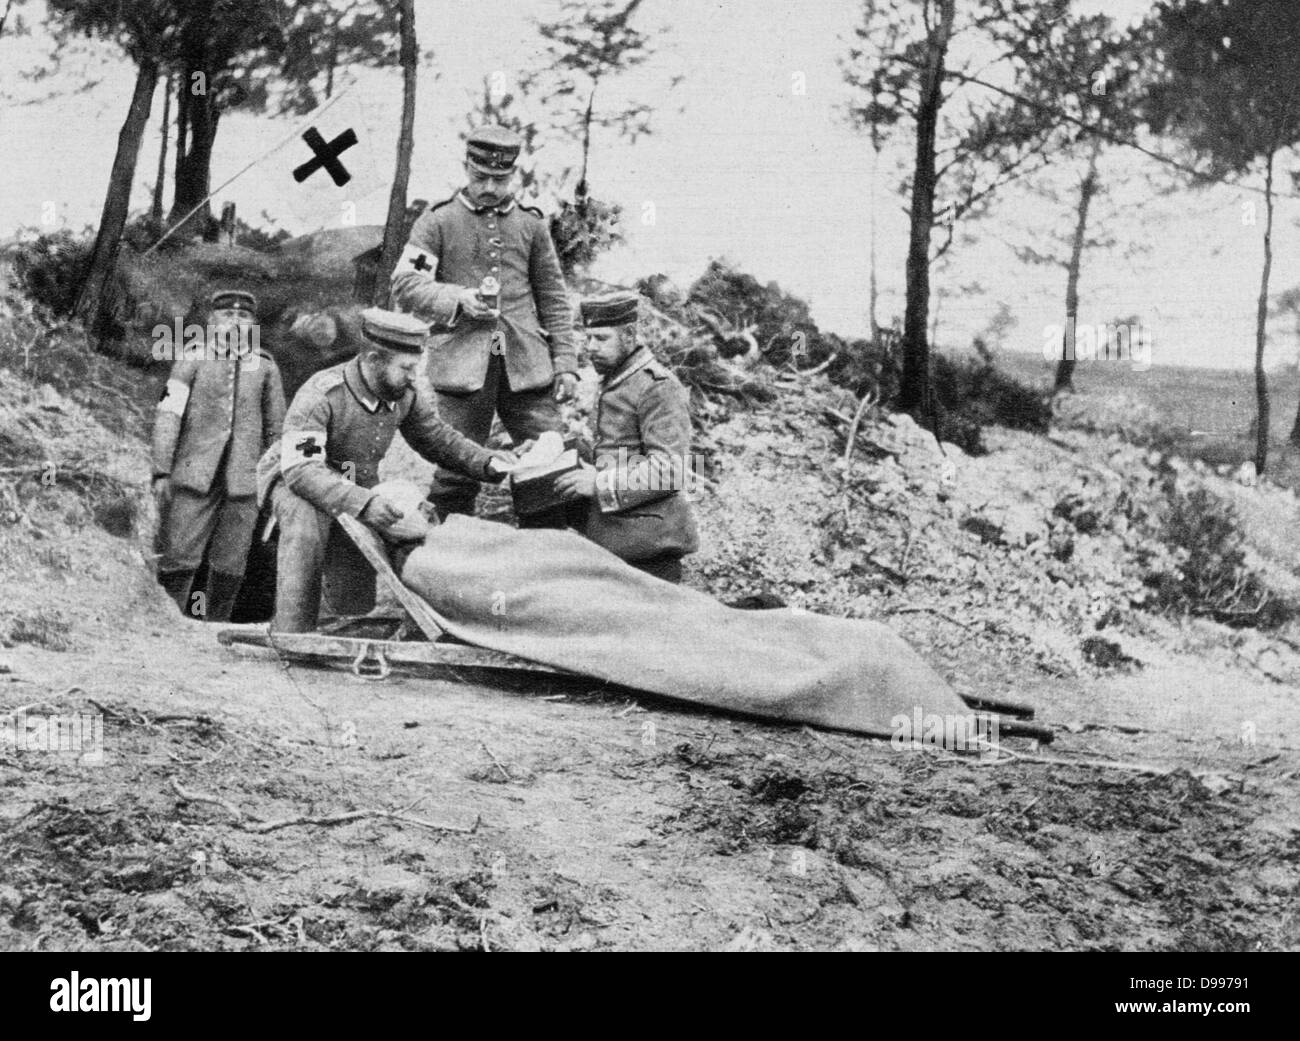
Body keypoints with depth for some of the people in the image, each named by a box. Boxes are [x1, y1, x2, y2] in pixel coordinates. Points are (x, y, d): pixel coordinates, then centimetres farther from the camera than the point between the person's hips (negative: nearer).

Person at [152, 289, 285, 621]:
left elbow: (276, 430, 17)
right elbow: (167, 416, 1)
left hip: (243, 482, 2)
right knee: (178, 560, -8)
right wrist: (161, 472, -9)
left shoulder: (265, 368, 14)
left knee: (230, 568, 3)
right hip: (194, 477, -2)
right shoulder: (191, 362, 8)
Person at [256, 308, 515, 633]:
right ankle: (292, 635, -25)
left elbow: (439, 439, 3)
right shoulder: (320, 396, -32)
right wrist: (362, 503, -54)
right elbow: (301, 468, -41)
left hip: (360, 487, 5)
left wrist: (488, 463, -15)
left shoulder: (409, 393, -14)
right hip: (294, 480, -5)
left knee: (355, 603, -1)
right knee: (306, 529, -40)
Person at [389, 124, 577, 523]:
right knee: (456, 469, -1)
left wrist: (565, 363, 9)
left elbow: (553, 300, 16)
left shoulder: (531, 224, 14)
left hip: (526, 363, 3)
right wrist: (458, 299, -15)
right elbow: (404, 285, 0)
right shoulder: (437, 222, 5)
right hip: (463, 363, -3)